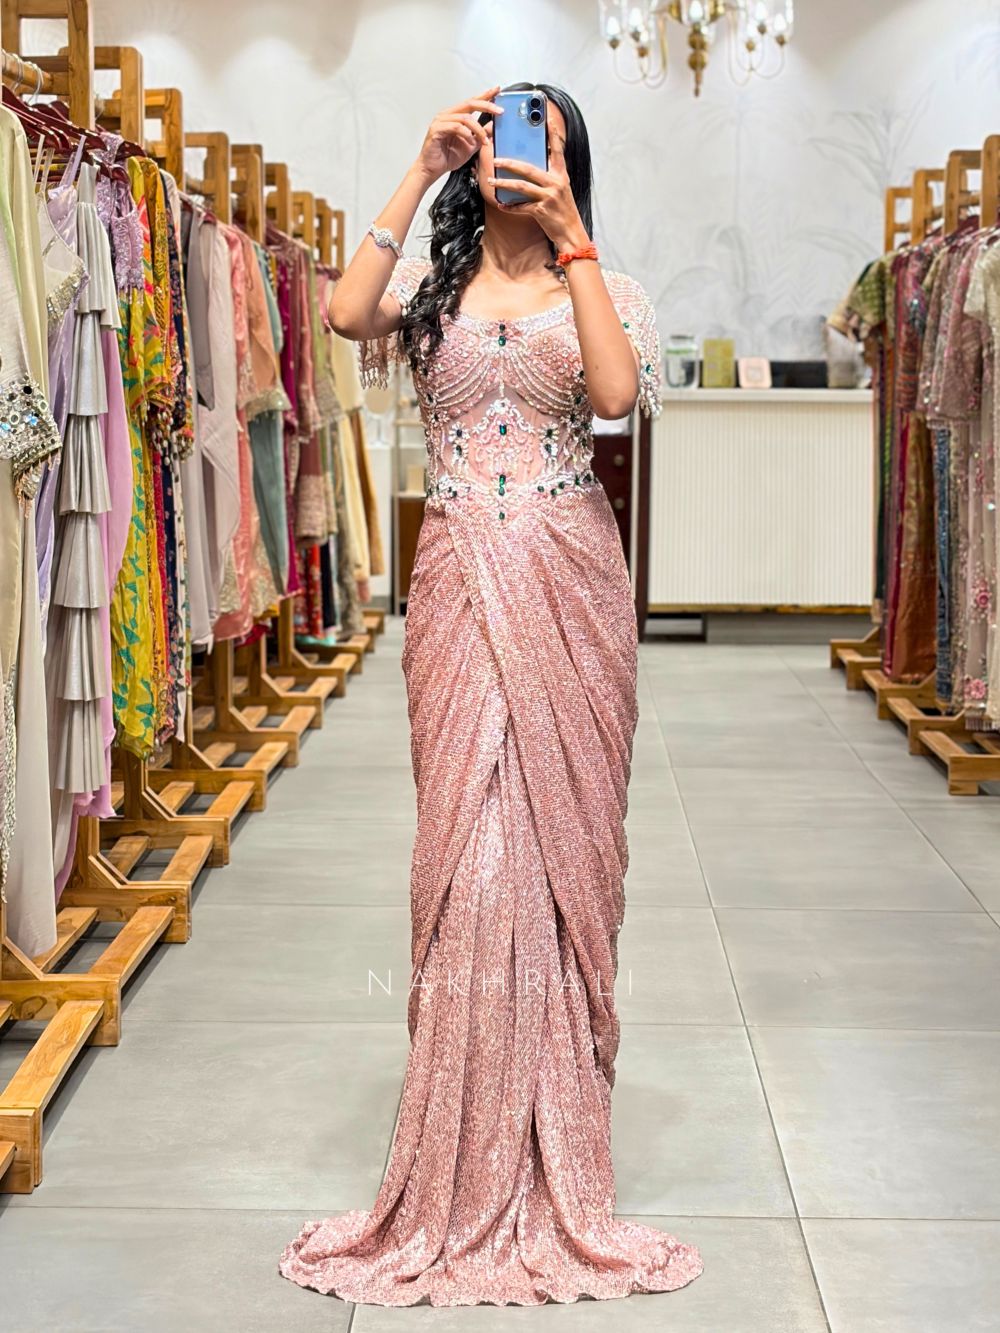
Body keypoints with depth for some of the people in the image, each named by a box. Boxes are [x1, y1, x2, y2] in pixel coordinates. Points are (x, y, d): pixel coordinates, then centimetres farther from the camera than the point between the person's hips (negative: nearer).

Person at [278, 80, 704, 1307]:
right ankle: (469, 1167, 8)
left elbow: (615, 392, -14)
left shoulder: (602, 288, 8)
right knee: (468, 837, -3)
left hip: (569, 581, 0)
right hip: (459, 579, 0)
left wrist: (571, 239, -14)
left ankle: (550, 1150, 15)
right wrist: (421, 171, -12)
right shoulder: (429, 283, 9)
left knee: (561, 832, 1)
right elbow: (347, 314, -15)